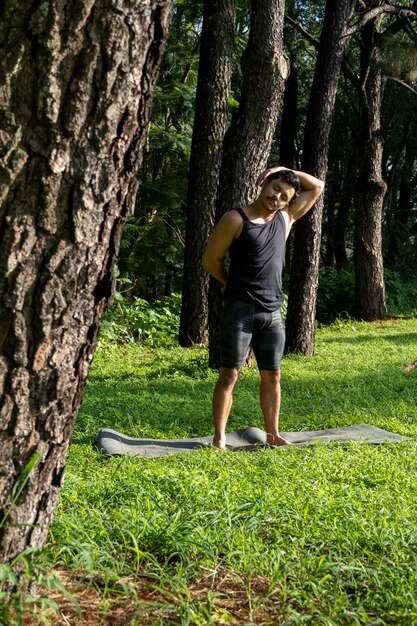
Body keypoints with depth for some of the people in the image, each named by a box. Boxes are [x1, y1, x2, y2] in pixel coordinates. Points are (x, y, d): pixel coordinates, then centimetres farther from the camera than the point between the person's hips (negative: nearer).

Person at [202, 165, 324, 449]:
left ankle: (273, 435, 18)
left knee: (272, 376, 9)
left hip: (273, 312, 5)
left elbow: (317, 186, 17)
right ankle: (219, 437, -1)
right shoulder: (236, 219, -5)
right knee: (230, 374, -4)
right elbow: (211, 259, -1)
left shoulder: (286, 218, 11)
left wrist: (284, 169, 7)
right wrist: (235, 284, 8)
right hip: (240, 309, -5)